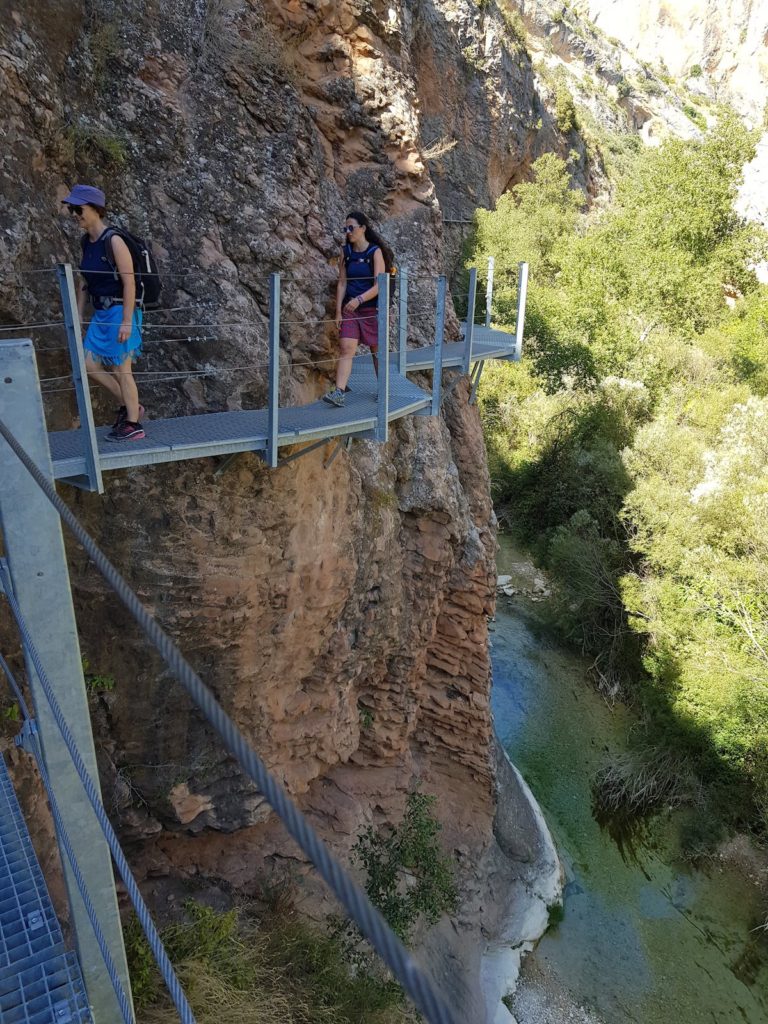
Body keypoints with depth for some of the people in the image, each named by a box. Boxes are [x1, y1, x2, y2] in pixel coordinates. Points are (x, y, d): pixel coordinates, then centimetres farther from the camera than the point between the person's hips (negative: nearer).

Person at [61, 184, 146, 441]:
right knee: (89, 364, 8)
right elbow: (84, 282, 15)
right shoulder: (87, 242, 10)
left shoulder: (113, 241, -14)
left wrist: (127, 321, -21)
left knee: (121, 370, -3)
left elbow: (129, 283, -17)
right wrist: (78, 316, 13)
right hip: (101, 313, 8)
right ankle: (128, 406, 22)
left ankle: (133, 425, 8)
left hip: (120, 311, -8)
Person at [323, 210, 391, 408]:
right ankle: (339, 393, -16)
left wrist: (359, 299, -28)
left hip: (372, 308, -3)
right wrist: (338, 312, 1)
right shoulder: (345, 252, 6)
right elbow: (342, 283, 7)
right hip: (350, 309, 3)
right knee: (346, 348, -10)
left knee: (377, 351, 8)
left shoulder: (375, 252, -7)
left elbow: (379, 286, -15)